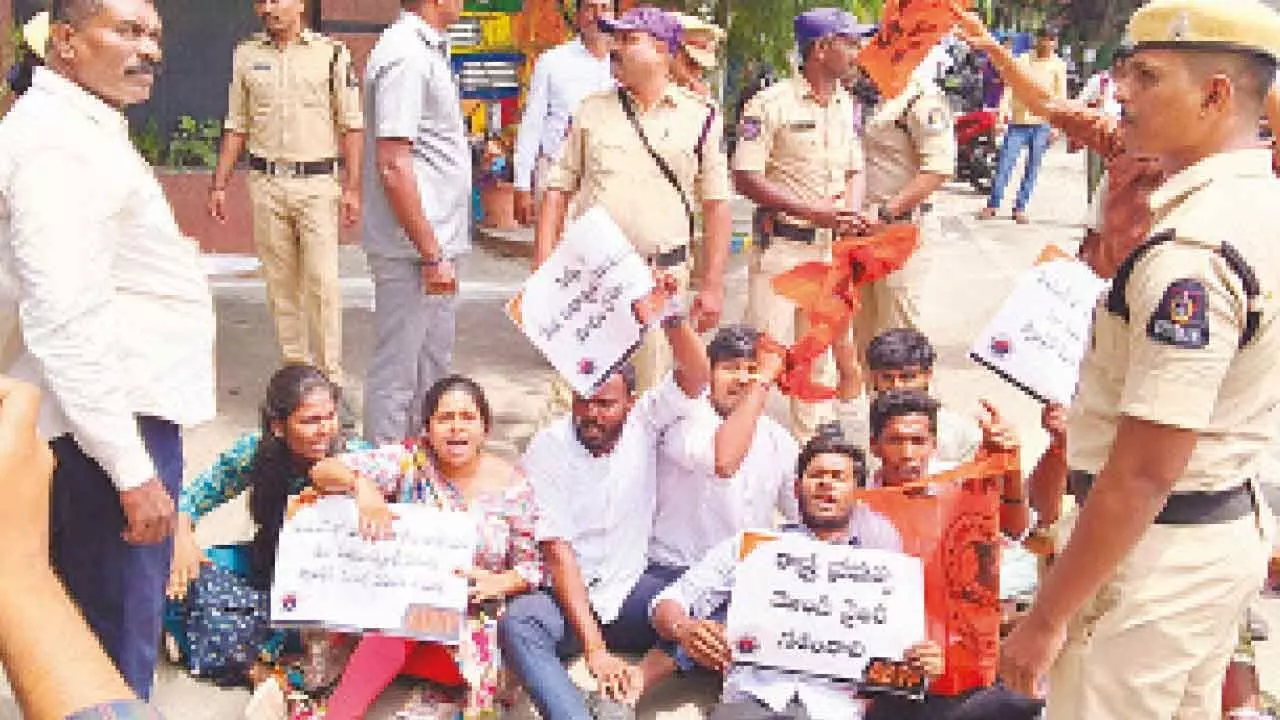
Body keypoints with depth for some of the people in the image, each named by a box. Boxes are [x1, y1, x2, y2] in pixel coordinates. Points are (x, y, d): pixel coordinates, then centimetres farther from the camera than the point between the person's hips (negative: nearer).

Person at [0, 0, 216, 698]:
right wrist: (132, 470, -25)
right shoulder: (57, 141, -18)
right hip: (108, 423, -11)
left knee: (92, 623, 22)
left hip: (117, 407, 11)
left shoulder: (82, 127, 16)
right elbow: (66, 321, -26)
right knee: (114, 640, -1)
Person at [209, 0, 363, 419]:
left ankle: (331, 384, -4)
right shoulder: (246, 55, 11)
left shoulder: (332, 54, 2)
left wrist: (351, 188, -7)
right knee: (280, 284, 6)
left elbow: (351, 126, 0)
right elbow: (235, 127, 15)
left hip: (318, 182, -3)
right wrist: (219, 185, 10)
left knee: (323, 283, -8)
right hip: (266, 183, 3)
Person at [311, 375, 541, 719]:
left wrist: (498, 583, -20)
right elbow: (323, 472, -14)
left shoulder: (511, 487, -5)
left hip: (473, 616, 0)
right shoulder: (410, 460, -6)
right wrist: (362, 485, -36)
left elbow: (531, 567, 2)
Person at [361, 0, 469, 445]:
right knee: (397, 374, 0)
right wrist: (431, 254, -21)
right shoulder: (405, 57, -17)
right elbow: (393, 167, -23)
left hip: (437, 244, 10)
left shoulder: (426, 50, 14)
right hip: (414, 250, -10)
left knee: (433, 367, 19)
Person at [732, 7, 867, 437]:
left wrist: (851, 214, -5)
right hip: (782, 243, -6)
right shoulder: (770, 104, -11)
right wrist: (813, 211, -19)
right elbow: (745, 178, -14)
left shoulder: (848, 106, 10)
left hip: (832, 246, 7)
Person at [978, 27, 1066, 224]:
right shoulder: (1023, 60, 6)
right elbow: (1009, 88, 3)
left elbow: (1061, 97, 4)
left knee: (1033, 167, 3)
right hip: (1018, 120, 0)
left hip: (1042, 123, 0)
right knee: (1006, 162, -4)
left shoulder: (1058, 65, 6)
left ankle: (1020, 208, 9)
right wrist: (1003, 112, -9)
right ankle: (993, 204, 3)